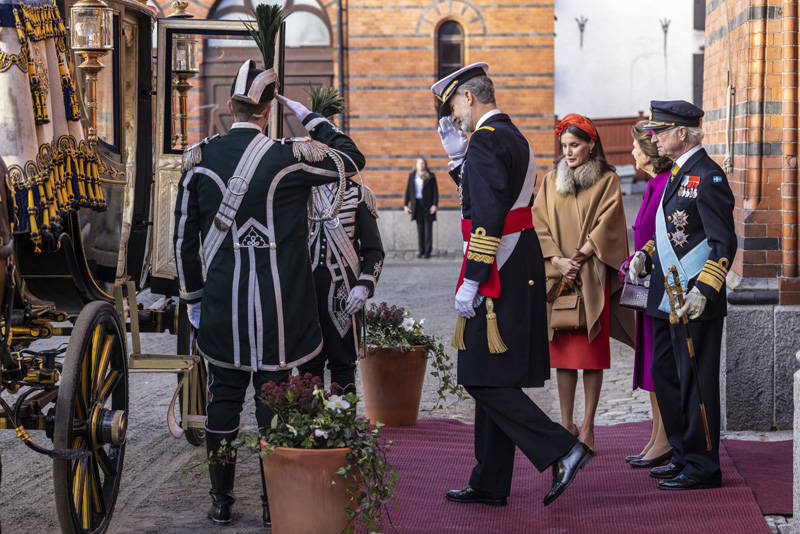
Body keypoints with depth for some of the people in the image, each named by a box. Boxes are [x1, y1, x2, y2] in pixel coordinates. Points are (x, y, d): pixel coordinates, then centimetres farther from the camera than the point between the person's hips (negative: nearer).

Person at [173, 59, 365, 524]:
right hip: (277, 308, -2)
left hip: (221, 306, 2)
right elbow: (353, 158, 6)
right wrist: (307, 115, 10)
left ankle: (221, 500, 16)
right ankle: (275, 501, 13)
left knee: (224, 398, 10)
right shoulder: (287, 158, -10)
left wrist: (192, 297, 15)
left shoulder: (199, 160, 0)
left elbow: (185, 237, 5)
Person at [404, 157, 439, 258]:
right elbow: (408, 191, 10)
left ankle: (428, 251, -2)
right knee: (420, 228, 4)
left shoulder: (431, 176, 1)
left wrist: (435, 205, -12)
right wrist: (405, 205, 4)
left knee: (428, 228, -4)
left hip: (428, 204, -3)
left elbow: (435, 191, -2)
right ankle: (421, 251, 8)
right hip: (417, 204, 3)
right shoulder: (412, 176, 10)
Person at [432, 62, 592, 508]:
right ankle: (490, 485, 17)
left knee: (484, 379, -7)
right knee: (492, 379, 12)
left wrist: (471, 281, -21)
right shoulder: (515, 138, 18)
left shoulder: (487, 139, -13)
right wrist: (457, 155, 18)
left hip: (497, 274, -10)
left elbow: (488, 216, -21)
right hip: (521, 272, 10)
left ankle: (561, 450, -10)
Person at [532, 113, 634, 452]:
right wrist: (558, 261, -10)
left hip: (593, 278, -3)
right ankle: (566, 424, 10)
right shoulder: (552, 181, 11)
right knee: (562, 352, 3)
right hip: (559, 278, 3)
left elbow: (608, 223, -7)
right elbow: (540, 224, 4)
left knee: (592, 352, -3)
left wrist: (581, 256, -15)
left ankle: (588, 427, 1)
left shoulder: (607, 180, 2)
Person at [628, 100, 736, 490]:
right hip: (667, 298, 10)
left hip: (695, 301, -10)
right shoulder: (678, 174, 15)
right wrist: (645, 254, 10)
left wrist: (703, 290, -25)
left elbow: (724, 243, -18)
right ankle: (684, 456, 26)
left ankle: (703, 468, 6)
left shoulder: (707, 177, -14)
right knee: (665, 374, 15)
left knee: (695, 381, -3)